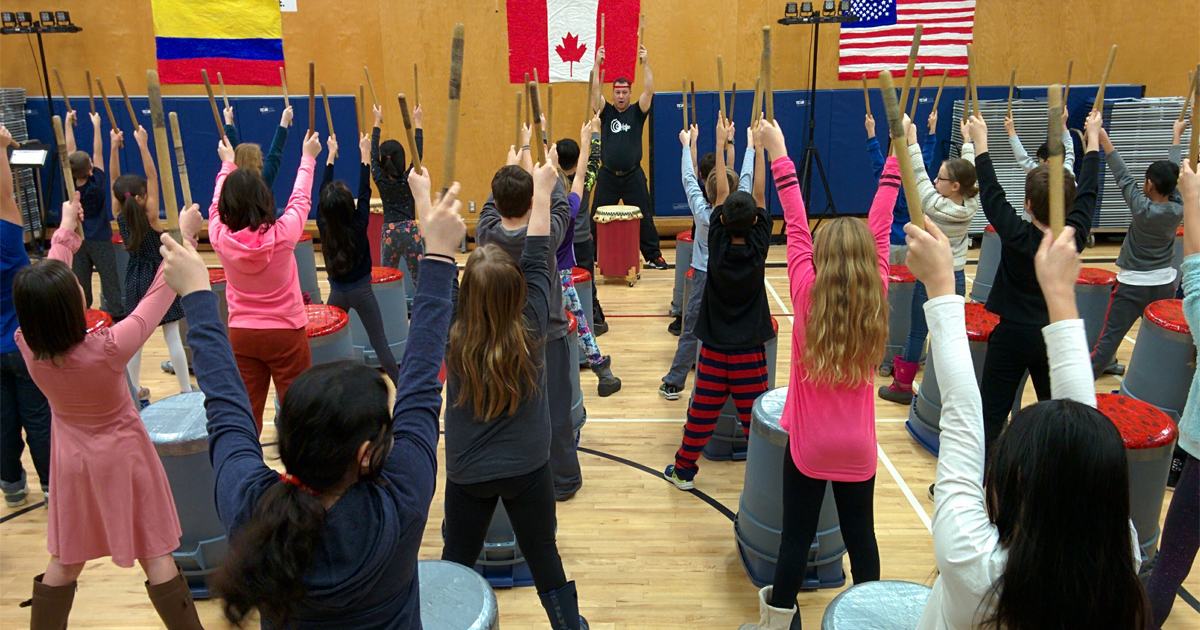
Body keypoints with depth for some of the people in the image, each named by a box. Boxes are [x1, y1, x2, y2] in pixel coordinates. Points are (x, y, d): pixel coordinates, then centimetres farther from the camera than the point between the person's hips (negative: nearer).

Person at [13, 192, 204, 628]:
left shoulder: (29, 349, -18)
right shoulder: (108, 350, -31)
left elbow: (44, 291, -2)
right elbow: (158, 295, -23)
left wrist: (64, 230, 9)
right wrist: (185, 236, -14)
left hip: (71, 460, 5)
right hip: (122, 456, -4)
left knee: (65, 562, 19)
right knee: (156, 557, 6)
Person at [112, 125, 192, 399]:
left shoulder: (120, 217, -4)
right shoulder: (150, 217, -16)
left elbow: (115, 182, 1)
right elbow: (153, 177, -17)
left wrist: (114, 147, -1)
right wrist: (143, 145, -18)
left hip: (135, 280, 5)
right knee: (172, 335, 0)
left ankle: (135, 390, 18)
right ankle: (185, 389, 4)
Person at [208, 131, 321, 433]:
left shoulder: (220, 238, -10)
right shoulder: (281, 235, -16)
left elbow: (217, 205, 11)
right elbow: (300, 199, 1)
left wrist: (227, 164, 26)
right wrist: (308, 158, 17)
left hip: (241, 335, 3)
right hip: (286, 333, -3)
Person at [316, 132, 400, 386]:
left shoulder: (323, 226, -7)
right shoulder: (359, 225, -15)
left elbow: (323, 192, 3)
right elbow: (364, 192, -5)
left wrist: (331, 155, 12)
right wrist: (365, 154, 2)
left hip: (337, 292, 3)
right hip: (361, 291, -3)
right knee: (379, 342, -1)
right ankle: (401, 388, 1)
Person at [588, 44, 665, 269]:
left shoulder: (637, 112, 4)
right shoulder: (606, 112, 5)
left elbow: (649, 91, -9)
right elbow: (595, 90, -6)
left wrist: (645, 63, -14)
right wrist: (597, 63, -13)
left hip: (633, 175, -1)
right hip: (607, 175, 1)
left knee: (644, 218, 4)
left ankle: (654, 256, 13)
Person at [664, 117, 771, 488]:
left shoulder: (718, 242, -9)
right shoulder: (758, 245, -10)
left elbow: (722, 192, -4)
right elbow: (759, 193, -4)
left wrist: (721, 143, 1)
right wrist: (756, 147, 0)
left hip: (714, 349, 1)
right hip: (750, 350, 0)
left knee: (702, 412, 9)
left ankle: (684, 469, 20)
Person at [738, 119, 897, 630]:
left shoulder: (808, 295, -15)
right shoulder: (875, 298, -10)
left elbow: (796, 228, -11)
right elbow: (880, 228, -2)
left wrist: (779, 156, -5)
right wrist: (896, 156, 6)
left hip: (809, 443, -2)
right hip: (858, 447, 2)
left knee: (796, 535, 8)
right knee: (860, 534, 16)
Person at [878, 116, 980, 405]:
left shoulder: (934, 205, -19)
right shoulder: (971, 206, -5)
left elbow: (918, 175, -13)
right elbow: (967, 171, 9)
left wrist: (911, 140, -8)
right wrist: (968, 141, 21)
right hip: (957, 278, 5)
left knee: (917, 333, 4)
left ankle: (903, 386, 13)